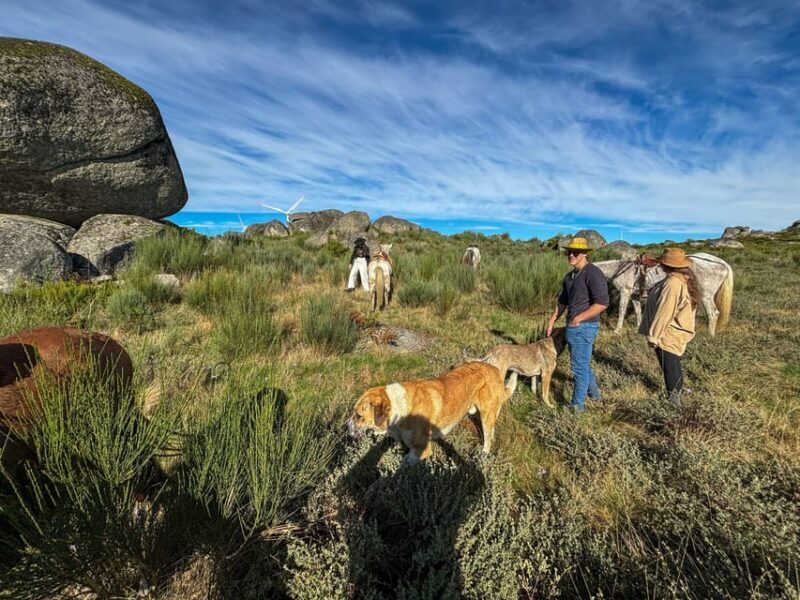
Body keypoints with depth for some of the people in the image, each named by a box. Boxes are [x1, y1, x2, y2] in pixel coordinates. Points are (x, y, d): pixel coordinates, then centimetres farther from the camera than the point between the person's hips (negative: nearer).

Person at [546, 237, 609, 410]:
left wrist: (579, 318, -24)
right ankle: (594, 393, 42)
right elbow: (562, 300, 23)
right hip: (573, 327, 9)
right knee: (583, 363, 23)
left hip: (584, 327, -9)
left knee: (580, 366, 0)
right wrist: (552, 320, 18)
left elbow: (602, 303, -22)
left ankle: (577, 405, 13)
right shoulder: (570, 276, 12)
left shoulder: (593, 273, -15)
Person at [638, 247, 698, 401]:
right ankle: (678, 393, 40)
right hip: (676, 333, 10)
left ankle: (673, 399, 19)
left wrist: (653, 336, -20)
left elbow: (664, 313, -26)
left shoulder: (672, 284, -27)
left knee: (669, 368, 5)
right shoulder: (684, 279, 4)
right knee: (674, 365, 24)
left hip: (667, 336, -10)